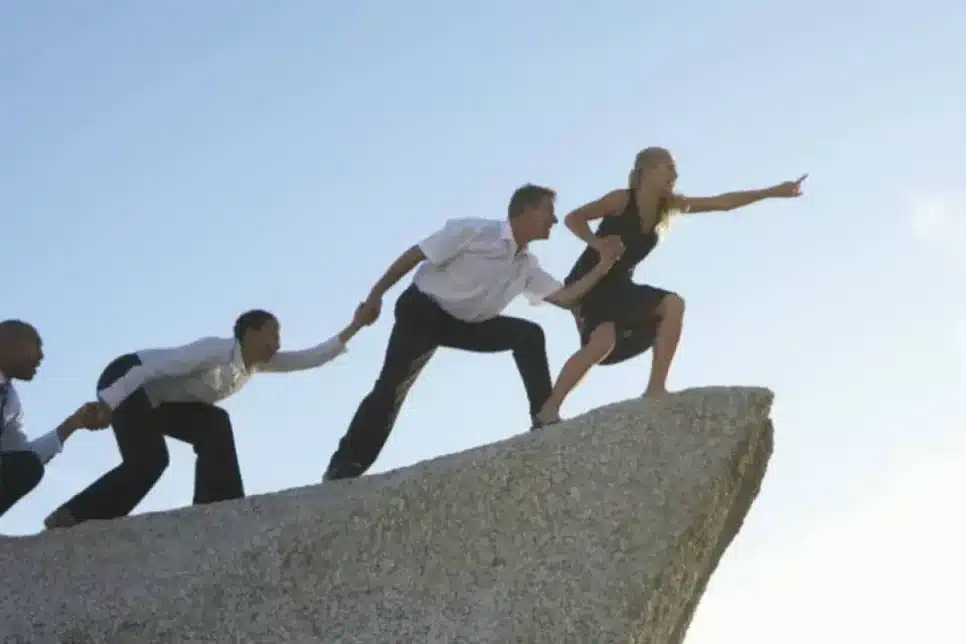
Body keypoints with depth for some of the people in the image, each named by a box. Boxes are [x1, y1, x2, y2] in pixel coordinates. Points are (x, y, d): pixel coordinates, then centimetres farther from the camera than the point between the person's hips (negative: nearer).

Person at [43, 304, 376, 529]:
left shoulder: (257, 361, 0)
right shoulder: (218, 351, -27)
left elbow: (310, 358, 2)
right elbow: (156, 365, -30)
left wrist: (354, 327, -3)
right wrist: (107, 404, -33)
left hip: (156, 399, 9)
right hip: (126, 380, -9)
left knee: (214, 426, -6)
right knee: (149, 459, -24)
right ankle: (69, 518, -17)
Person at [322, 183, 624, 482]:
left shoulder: (527, 266, 2)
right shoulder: (473, 231, -19)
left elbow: (565, 297, -4)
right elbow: (415, 255, -15)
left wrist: (605, 264, -11)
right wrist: (376, 294, -15)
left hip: (468, 323, 6)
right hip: (422, 311, -6)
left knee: (528, 335, -11)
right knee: (391, 387, -17)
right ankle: (342, 469, -11)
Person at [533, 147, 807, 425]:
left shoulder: (668, 205, 3)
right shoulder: (622, 199, -15)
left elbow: (722, 203, 0)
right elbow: (573, 219, -14)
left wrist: (773, 192, -3)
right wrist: (598, 243, -30)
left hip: (619, 286, 8)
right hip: (588, 282, -8)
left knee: (673, 304, -8)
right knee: (603, 341, -31)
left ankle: (655, 387, -10)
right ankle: (549, 409, -24)